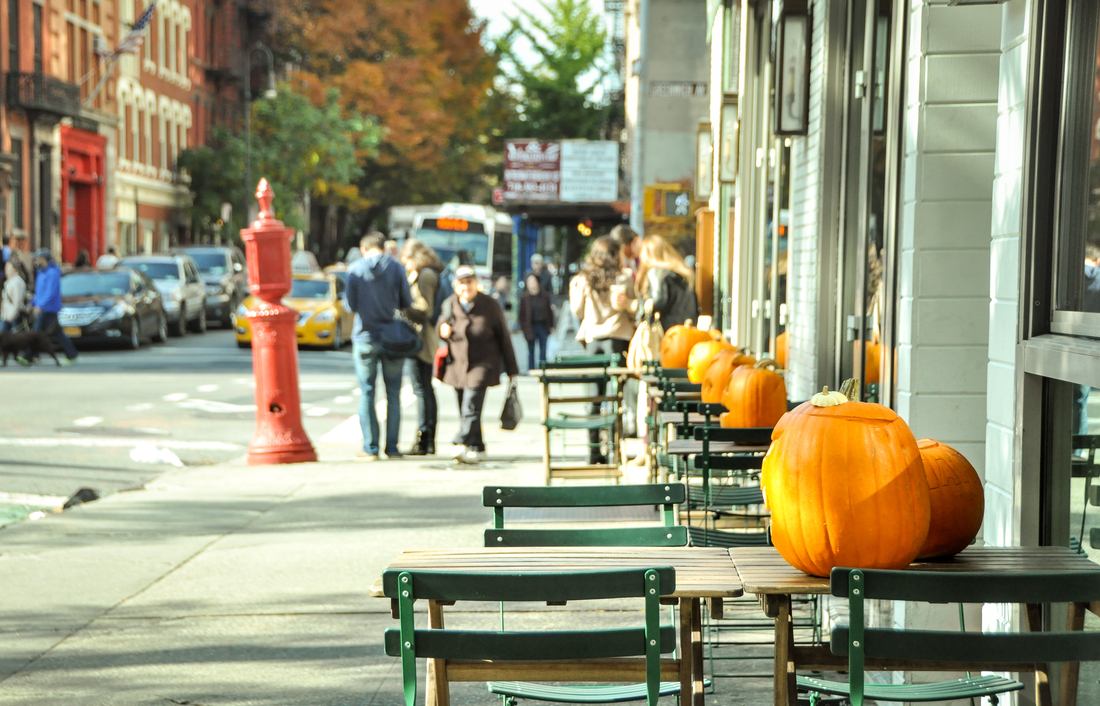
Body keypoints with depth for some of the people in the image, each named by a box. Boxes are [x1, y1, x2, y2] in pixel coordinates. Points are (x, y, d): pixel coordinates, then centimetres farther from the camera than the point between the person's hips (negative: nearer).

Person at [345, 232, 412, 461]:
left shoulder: (355, 269, -3)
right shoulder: (395, 267, -2)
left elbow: (350, 304, -3)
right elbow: (406, 303, -1)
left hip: (365, 337, -1)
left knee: (367, 394, 6)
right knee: (393, 394, 8)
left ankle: (371, 447, 3)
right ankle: (392, 447, 6)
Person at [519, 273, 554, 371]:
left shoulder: (544, 296, 0)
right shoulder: (524, 298, -6)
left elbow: (549, 311, 5)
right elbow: (522, 314, -5)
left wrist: (550, 325, 2)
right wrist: (523, 328, -9)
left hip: (543, 326, 2)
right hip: (531, 327, -2)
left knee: (543, 351, 4)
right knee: (531, 351, 6)